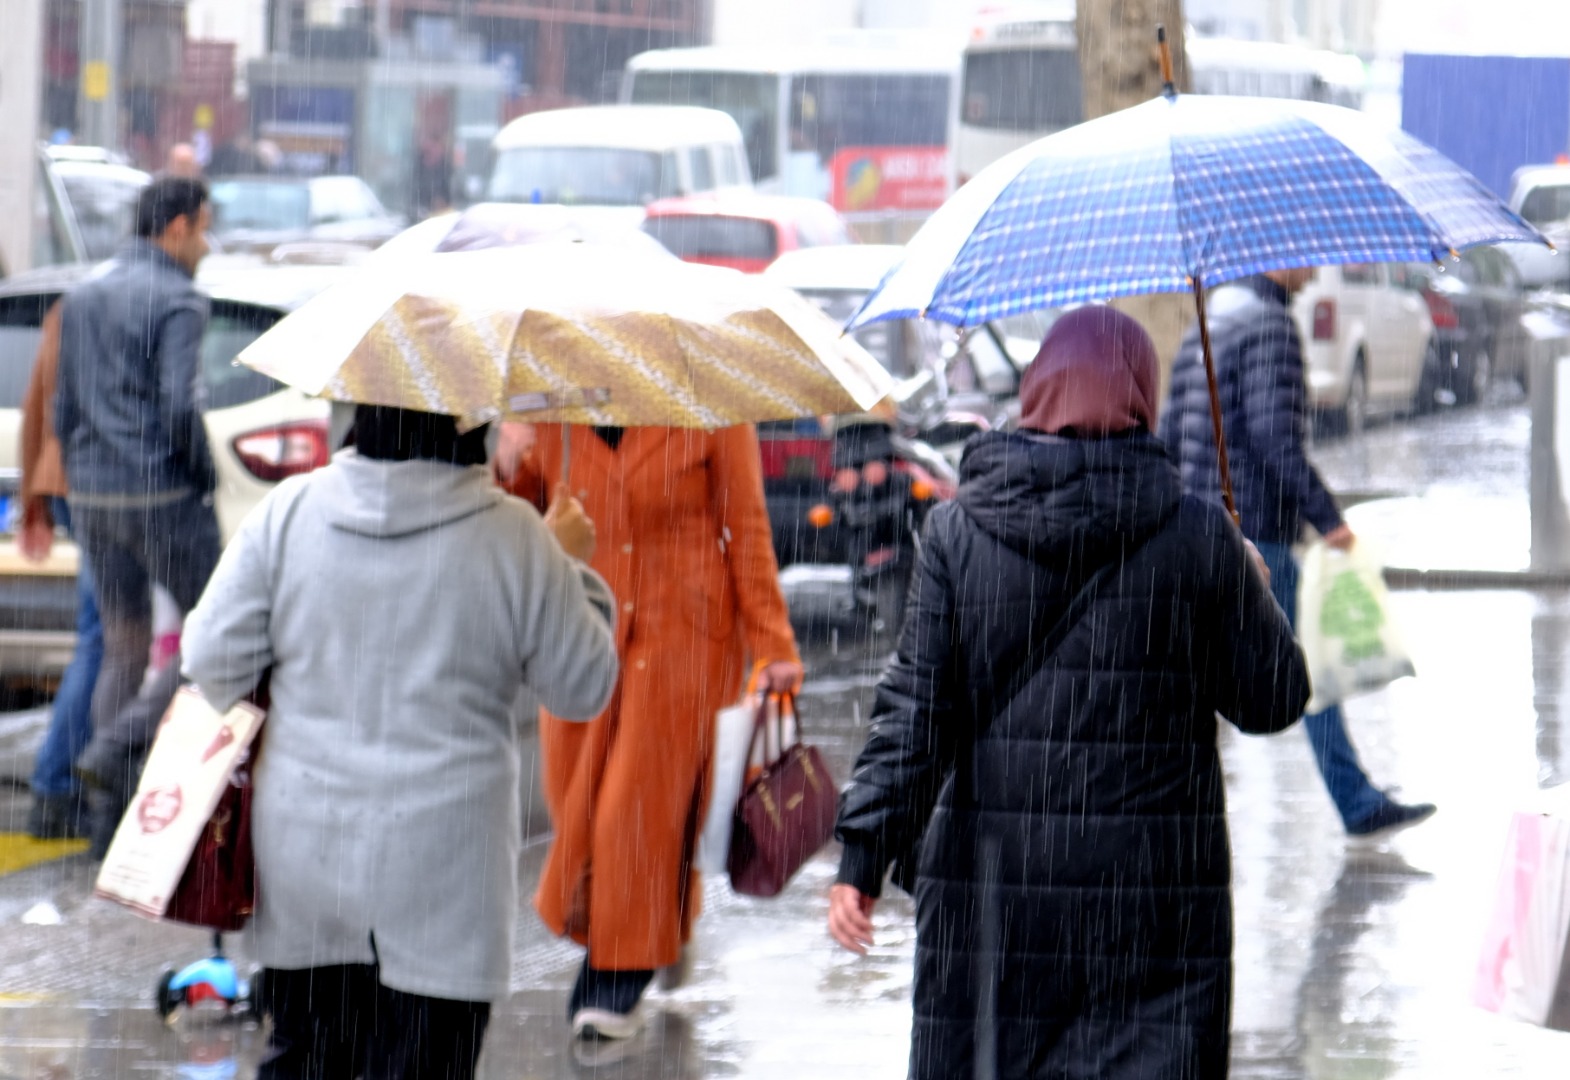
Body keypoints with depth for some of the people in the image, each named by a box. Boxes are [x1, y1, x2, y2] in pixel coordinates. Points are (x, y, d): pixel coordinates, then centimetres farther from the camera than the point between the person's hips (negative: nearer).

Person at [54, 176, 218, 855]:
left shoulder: (83, 297, 14)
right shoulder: (176, 301, -11)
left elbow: (63, 409, 15)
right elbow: (178, 405, -20)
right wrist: (207, 479, -6)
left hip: (94, 495, 8)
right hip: (163, 493, -8)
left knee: (125, 648, 12)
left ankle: (113, 823, 8)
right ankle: (116, 748, -12)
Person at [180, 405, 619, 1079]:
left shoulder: (288, 511, -4)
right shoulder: (515, 540, -10)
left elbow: (212, 657, -1)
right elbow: (583, 689, 0)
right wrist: (574, 568, 15)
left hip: (304, 849, 3)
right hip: (441, 869, -3)